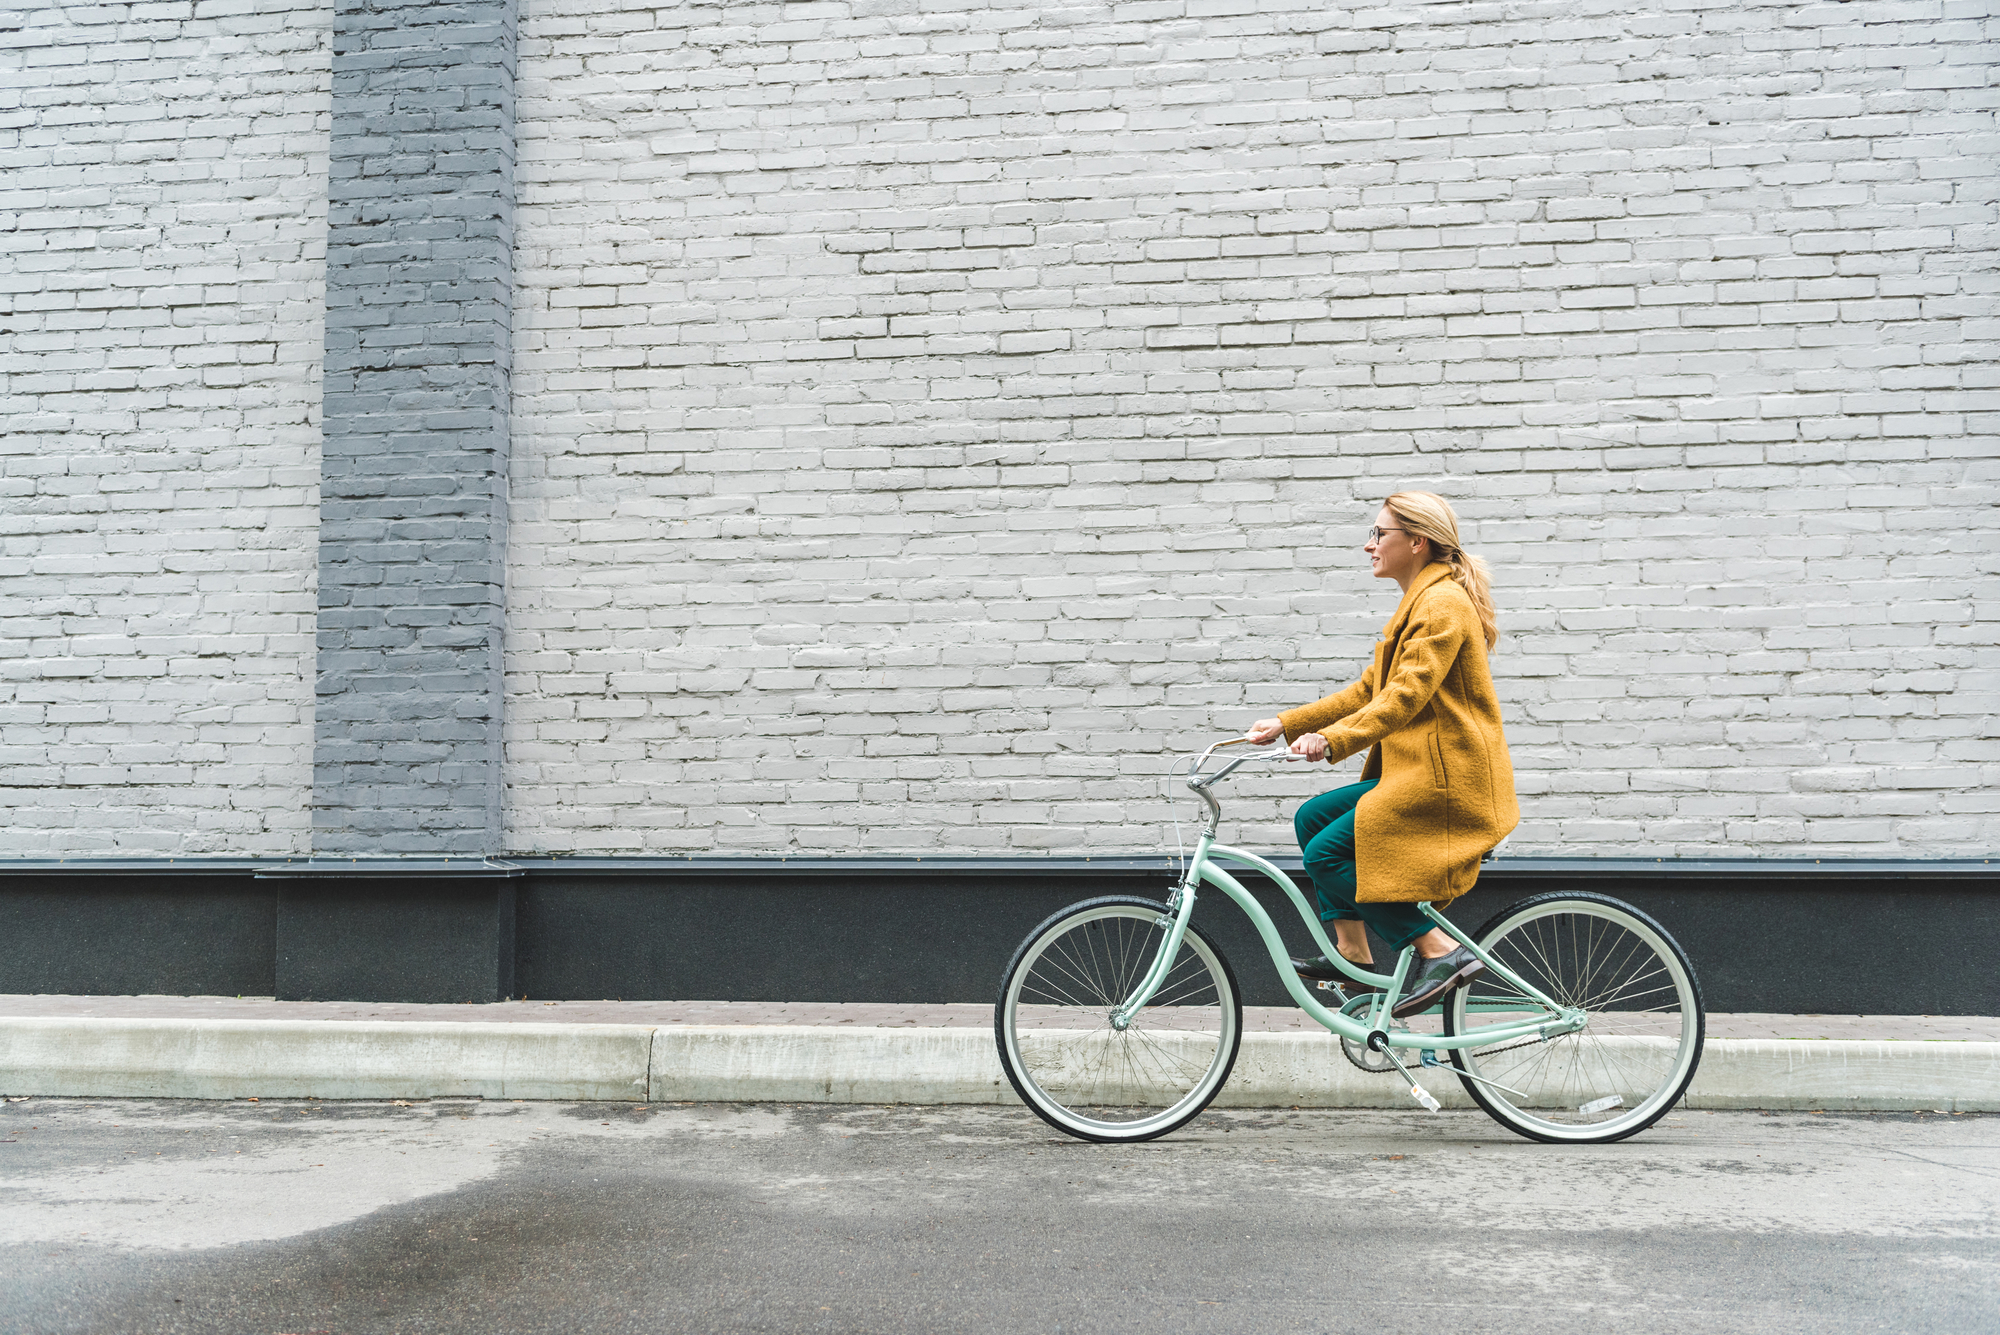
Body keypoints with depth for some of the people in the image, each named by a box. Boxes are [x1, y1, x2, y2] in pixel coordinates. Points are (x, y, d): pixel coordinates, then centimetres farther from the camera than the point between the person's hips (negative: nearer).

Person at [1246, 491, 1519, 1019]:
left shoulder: (1443, 604, -13)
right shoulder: (1421, 603, 20)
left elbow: (1404, 697, -25)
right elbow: (1368, 690, 19)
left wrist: (1332, 739, -36)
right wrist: (1286, 724, 13)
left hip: (1448, 781, -10)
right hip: (1415, 772, 10)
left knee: (1326, 853, -14)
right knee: (1311, 817, 7)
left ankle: (1441, 952, -10)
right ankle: (1354, 955, 9)